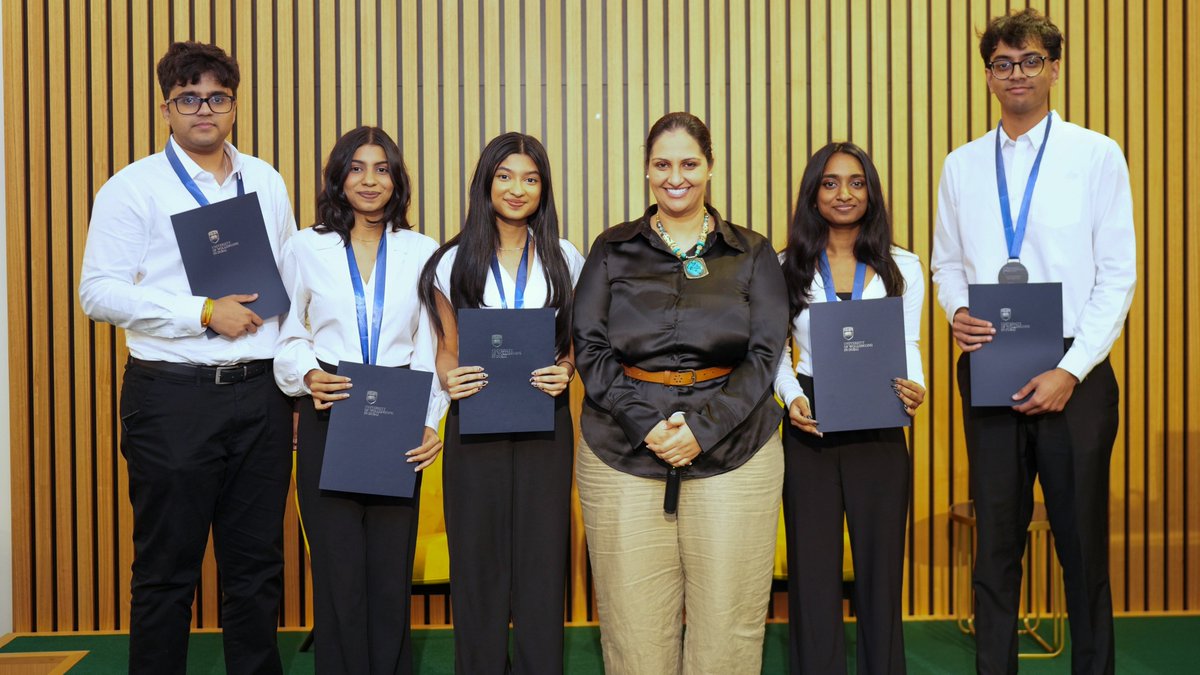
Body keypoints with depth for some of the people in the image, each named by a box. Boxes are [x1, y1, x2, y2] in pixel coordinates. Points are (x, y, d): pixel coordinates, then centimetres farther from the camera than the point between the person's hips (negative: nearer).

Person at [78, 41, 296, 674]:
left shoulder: (266, 182, 13)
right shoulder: (133, 188, -1)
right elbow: (100, 292, -9)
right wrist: (205, 313, -16)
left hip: (261, 392, 4)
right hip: (173, 396, -4)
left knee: (257, 561, 12)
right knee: (167, 567, 5)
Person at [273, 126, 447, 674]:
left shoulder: (420, 251, 8)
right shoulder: (306, 249, 6)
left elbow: (429, 348, 6)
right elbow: (288, 338, 9)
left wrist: (429, 421, -7)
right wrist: (308, 376, -12)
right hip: (328, 422, -1)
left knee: (392, 567, 5)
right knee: (338, 570, 2)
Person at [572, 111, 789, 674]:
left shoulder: (752, 254, 10)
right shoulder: (612, 251, 11)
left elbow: (764, 353, 1)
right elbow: (589, 348, 2)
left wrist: (703, 427, -12)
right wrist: (646, 426, -11)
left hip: (731, 451, 0)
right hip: (624, 451, 0)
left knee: (726, 622, 2)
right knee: (634, 626, 2)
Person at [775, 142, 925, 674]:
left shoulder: (902, 267, 6)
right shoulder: (788, 267, 4)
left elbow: (908, 346, 6)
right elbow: (775, 350, 6)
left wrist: (914, 386, -14)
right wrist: (792, 397, -11)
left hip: (879, 429, 0)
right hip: (809, 429, 0)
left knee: (880, 561, 7)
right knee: (813, 566, 5)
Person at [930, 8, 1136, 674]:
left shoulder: (1097, 155, -1)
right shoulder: (962, 166, 9)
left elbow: (1118, 275, -5)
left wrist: (1071, 371, -12)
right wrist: (956, 311, -9)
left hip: (1074, 374, -2)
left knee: (1082, 542, 7)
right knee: (996, 540, 10)